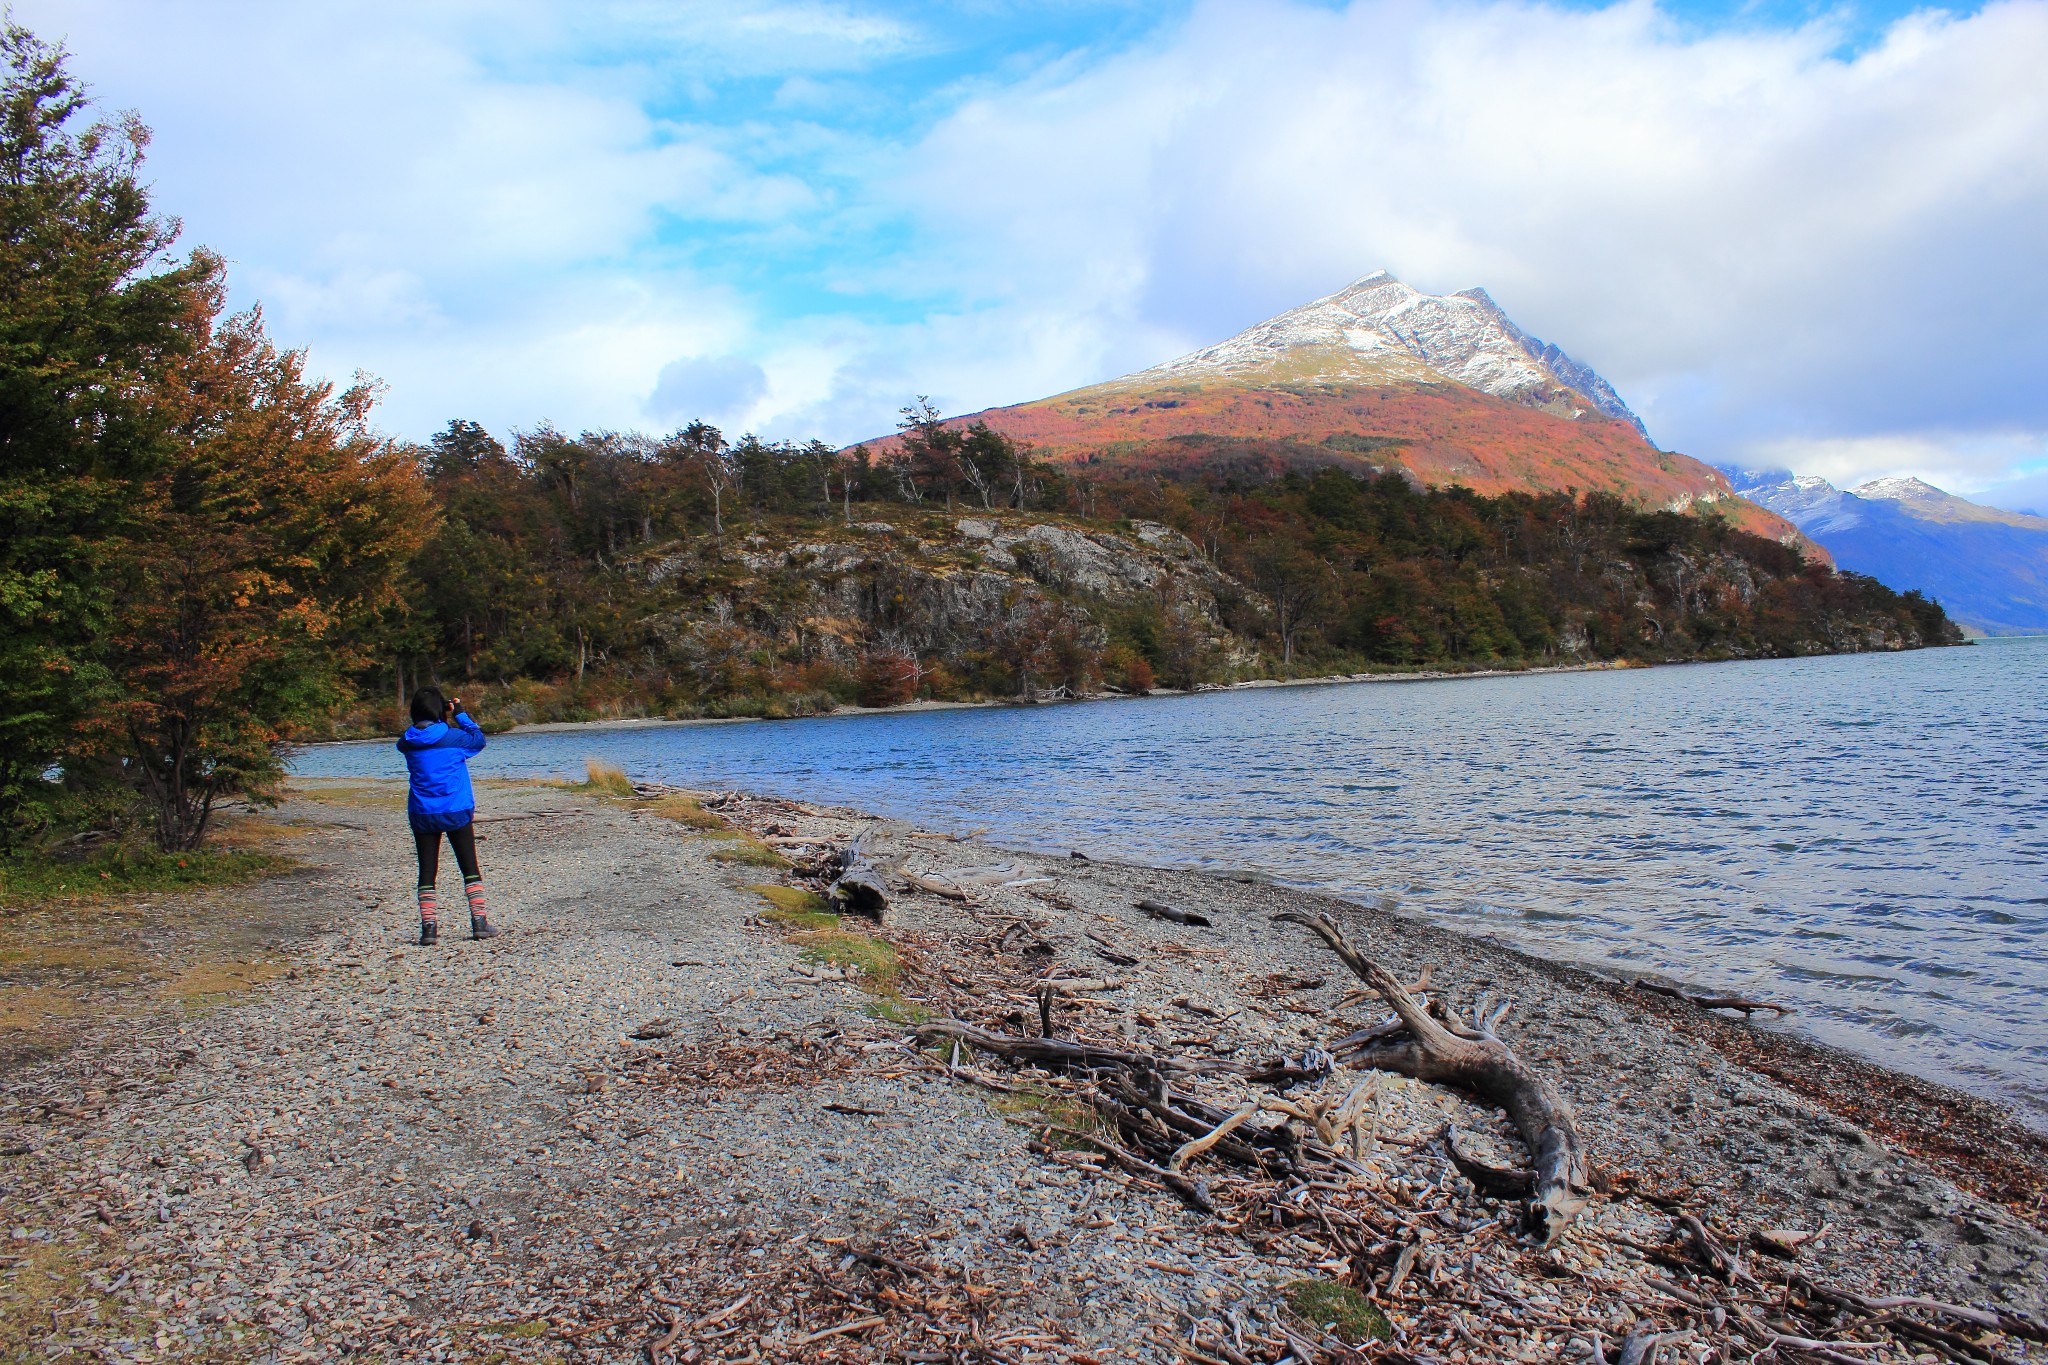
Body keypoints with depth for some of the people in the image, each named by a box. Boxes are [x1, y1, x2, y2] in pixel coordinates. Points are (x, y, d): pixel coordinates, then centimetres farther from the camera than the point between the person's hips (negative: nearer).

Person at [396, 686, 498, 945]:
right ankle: (479, 922, 7)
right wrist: (459, 714, 11)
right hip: (456, 811, -2)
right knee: (470, 869, 8)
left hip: (422, 814, 2)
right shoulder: (453, 737, -12)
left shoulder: (408, 742, -3)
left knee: (427, 872, 8)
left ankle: (429, 926, 3)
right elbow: (478, 739, 5)